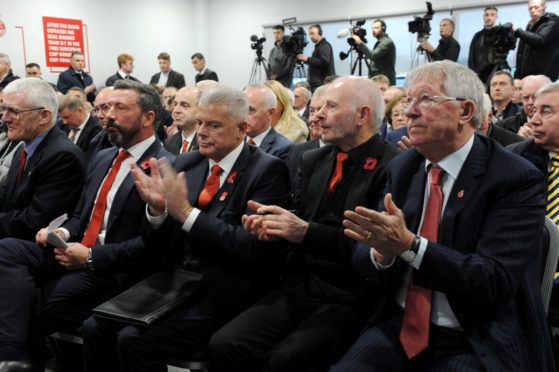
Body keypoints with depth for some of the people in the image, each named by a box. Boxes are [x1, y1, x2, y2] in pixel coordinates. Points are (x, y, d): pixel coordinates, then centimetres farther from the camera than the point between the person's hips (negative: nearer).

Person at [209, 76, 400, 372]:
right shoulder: (312, 160, 13)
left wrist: (306, 231, -20)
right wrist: (274, 225, -7)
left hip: (348, 298, -5)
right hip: (298, 288, 6)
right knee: (223, 345, -15)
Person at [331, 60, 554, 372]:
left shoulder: (516, 178, -11)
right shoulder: (402, 168, 5)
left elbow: (496, 280, -19)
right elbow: (363, 258, 5)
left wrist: (409, 245, -29)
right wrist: (382, 252, -18)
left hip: (478, 345, -3)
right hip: (400, 327, 4)